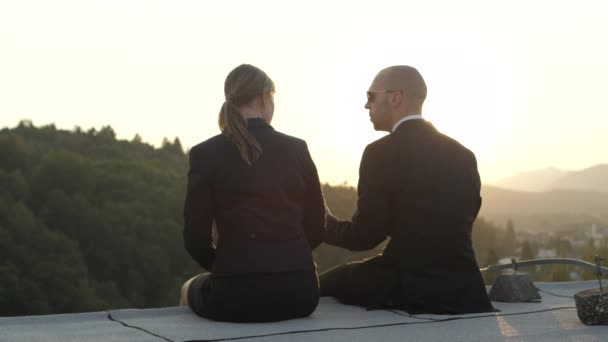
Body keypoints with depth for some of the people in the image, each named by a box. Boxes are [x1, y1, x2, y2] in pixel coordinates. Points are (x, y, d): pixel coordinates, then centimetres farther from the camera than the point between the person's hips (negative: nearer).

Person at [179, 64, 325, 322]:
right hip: (298, 290, 3)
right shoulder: (297, 149, 2)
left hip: (237, 295, -3)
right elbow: (315, 228, 7)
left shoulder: (205, 154, -4)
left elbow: (196, 238, -2)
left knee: (189, 290, 33)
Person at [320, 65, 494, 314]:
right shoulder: (463, 155, 7)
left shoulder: (383, 152, -13)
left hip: (411, 289, -7)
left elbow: (364, 236, -9)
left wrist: (325, 223, 11)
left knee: (324, 285, 10)